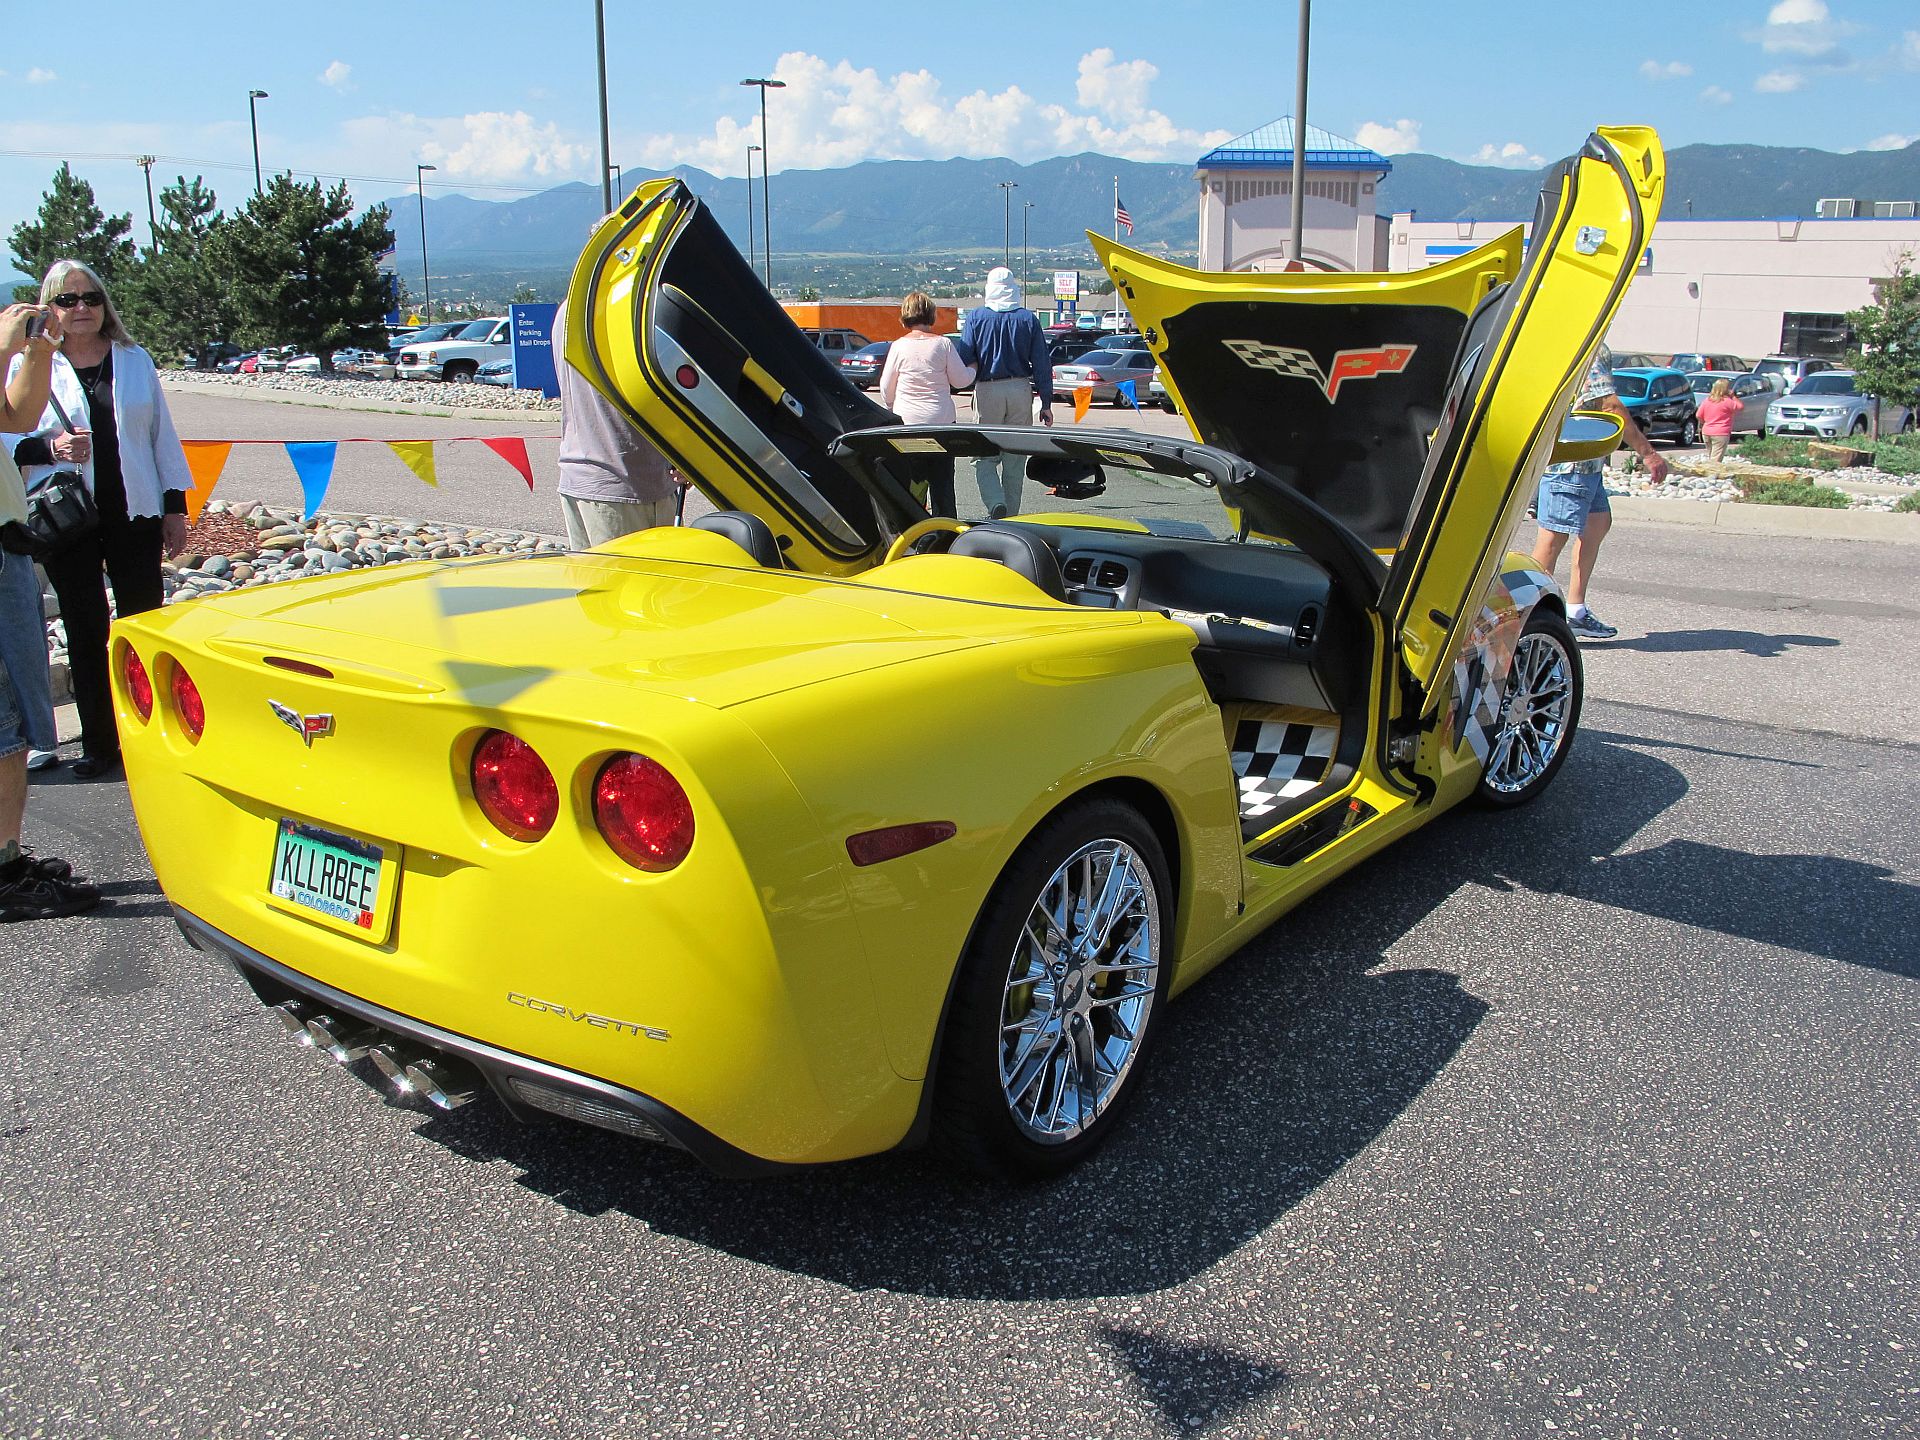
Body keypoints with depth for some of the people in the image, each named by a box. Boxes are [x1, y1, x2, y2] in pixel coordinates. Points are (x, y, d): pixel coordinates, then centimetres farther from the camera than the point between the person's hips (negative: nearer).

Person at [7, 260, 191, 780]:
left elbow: (161, 434, 11)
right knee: (85, 632, 4)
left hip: (134, 513, 1)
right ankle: (98, 744, 12)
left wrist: (175, 505, 8)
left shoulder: (134, 360, 8)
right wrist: (49, 448, -20)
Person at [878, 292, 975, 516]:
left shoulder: (899, 346, -4)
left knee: (912, 482, 4)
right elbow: (960, 379, 3)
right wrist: (974, 368, 24)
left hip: (907, 423, -1)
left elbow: (886, 388, 3)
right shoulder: (943, 344, -4)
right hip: (942, 422, 1)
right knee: (942, 481, 9)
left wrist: (892, 409, 22)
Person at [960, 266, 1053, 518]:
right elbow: (1042, 363, 1)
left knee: (985, 457, 5)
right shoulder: (1029, 318, 2)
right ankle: (1010, 517, 16)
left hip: (988, 392, -2)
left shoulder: (975, 317, -2)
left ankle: (995, 504, -18)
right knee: (1015, 459, 11)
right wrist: (1046, 403, 5)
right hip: (1020, 391, 2)